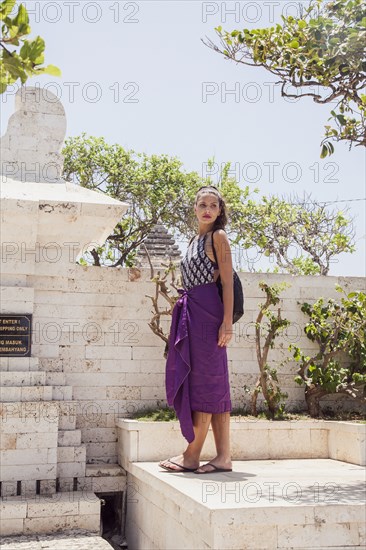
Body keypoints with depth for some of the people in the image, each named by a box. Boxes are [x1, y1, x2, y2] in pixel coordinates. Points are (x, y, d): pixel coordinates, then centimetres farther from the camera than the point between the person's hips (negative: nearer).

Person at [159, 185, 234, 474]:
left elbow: (227, 281, -9)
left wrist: (227, 320, -17)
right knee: (213, 385, 7)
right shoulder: (195, 240, 21)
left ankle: (192, 455, 0)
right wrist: (185, 317, 18)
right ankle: (224, 456, 10)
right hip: (191, 314, 9)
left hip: (208, 313, -9)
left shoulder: (218, 237, -2)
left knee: (206, 380, -5)